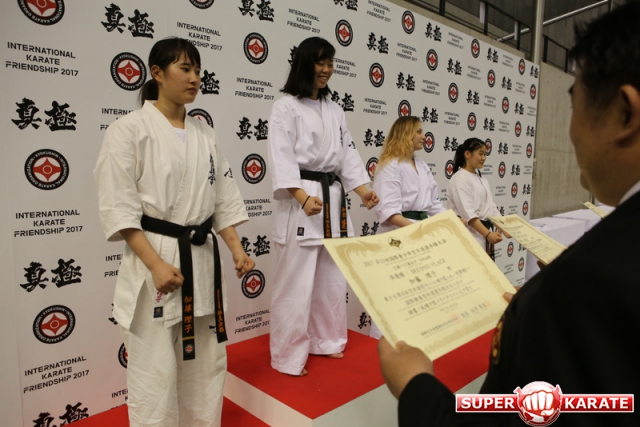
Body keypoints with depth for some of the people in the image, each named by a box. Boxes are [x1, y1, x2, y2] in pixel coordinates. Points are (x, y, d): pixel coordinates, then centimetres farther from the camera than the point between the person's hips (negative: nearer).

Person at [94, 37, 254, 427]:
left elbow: (224, 198, 11)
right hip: (155, 258, -5)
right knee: (155, 373, 2)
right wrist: (156, 263, -19)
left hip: (203, 260, 6)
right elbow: (118, 207, -11)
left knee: (206, 363, 16)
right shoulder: (130, 129, -7)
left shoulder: (205, 134, 10)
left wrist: (236, 248, 1)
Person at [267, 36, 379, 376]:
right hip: (299, 201, -7)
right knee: (296, 281, -3)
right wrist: (304, 198, -25)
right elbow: (281, 158, -13)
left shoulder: (335, 110, 18)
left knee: (332, 277, 14)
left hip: (334, 199, 7)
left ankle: (325, 340, 32)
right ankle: (288, 356, 13)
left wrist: (363, 190, 1)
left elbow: (347, 154, 15)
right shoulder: (286, 107, -3)